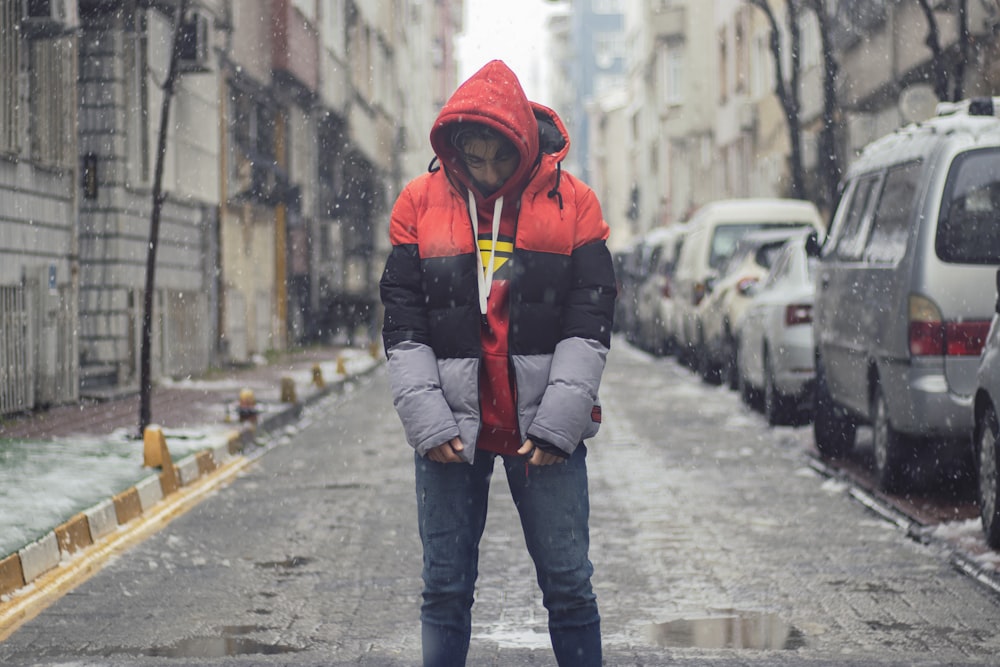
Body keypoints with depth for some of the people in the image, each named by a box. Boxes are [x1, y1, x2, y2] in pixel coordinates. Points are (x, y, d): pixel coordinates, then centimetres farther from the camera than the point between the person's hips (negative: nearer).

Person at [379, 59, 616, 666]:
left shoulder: (573, 202, 2)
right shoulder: (420, 203, 4)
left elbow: (590, 325, -1)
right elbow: (403, 327, 3)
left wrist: (557, 424, -10)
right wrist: (430, 423, -8)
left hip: (545, 428, -1)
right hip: (450, 427, 1)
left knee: (569, 584, 3)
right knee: (445, 588, 5)